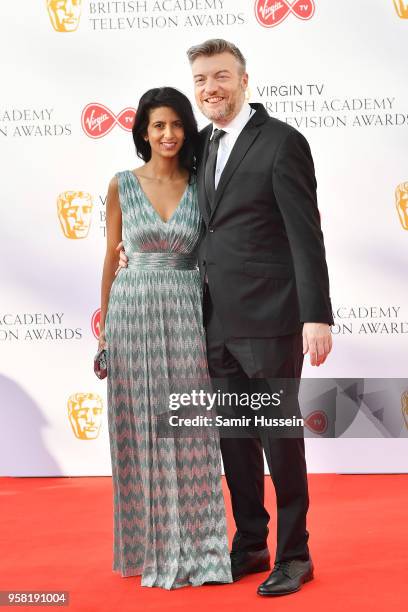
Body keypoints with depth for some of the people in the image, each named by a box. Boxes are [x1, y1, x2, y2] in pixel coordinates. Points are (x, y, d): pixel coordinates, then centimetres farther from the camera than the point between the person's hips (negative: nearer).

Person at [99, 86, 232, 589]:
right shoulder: (122, 185, 2)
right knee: (141, 429, 4)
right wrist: (103, 319, 8)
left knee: (190, 430, 2)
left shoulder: (200, 187, 4)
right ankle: (151, 545, 15)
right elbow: (112, 254, 7)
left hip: (185, 311, 1)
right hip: (133, 310, -1)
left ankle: (195, 545, 11)